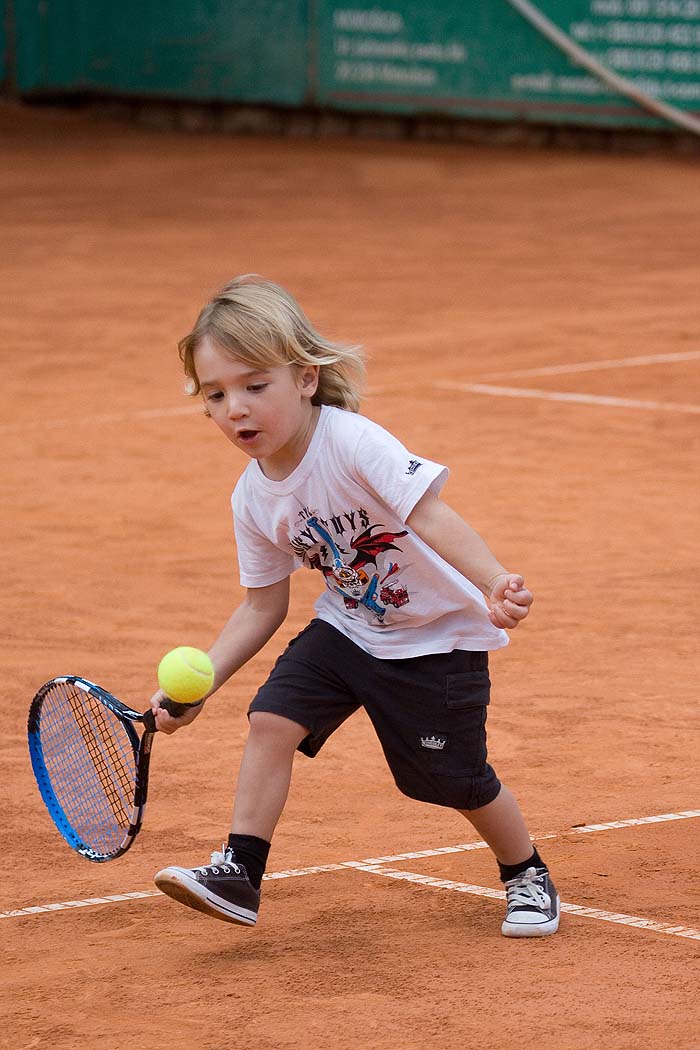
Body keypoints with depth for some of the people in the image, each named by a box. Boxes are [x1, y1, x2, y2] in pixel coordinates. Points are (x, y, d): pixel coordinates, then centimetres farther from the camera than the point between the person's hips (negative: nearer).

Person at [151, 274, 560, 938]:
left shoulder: (352, 442, -28)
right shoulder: (252, 500, -7)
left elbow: (429, 515, -39)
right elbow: (263, 606, 4)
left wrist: (495, 584, -54)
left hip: (439, 636, -5)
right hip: (347, 628, 5)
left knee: (453, 780, 2)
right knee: (272, 719, -15)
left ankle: (526, 874, 30)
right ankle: (238, 874, -6)